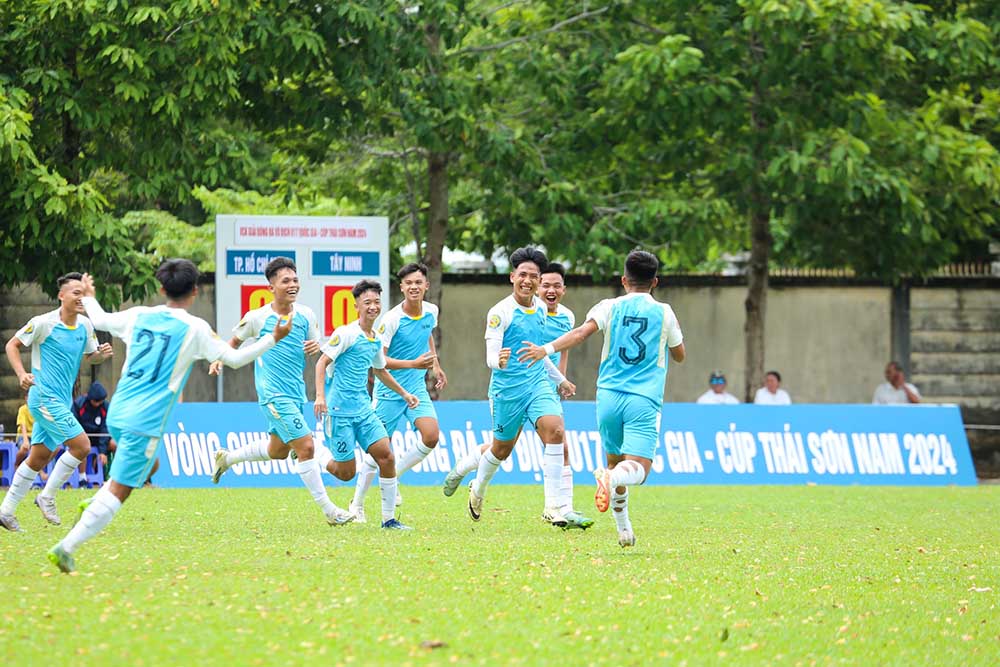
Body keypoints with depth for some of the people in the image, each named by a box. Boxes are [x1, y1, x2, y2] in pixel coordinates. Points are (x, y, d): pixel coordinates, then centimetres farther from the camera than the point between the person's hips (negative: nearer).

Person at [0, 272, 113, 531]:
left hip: (62, 400, 8)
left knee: (39, 457, 11)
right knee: (81, 445, -15)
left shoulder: (85, 325, 6)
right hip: (44, 397, -8)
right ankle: (47, 497, 0)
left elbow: (90, 355, 20)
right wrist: (22, 374, -18)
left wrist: (102, 354, -3)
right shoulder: (43, 323, -12)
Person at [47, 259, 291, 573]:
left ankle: (92, 505, 15)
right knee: (119, 491, -3)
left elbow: (100, 320, 25)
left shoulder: (138, 315, 7)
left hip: (117, 414, 7)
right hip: (145, 423, -7)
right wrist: (273, 338, 7)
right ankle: (66, 548, -10)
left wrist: (88, 297, 45)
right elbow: (235, 358, -3)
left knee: (148, 466, 31)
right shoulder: (194, 328, -7)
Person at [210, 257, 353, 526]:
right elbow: (235, 341, 12)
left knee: (278, 450, 20)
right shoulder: (257, 318, -6)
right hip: (274, 394, -7)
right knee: (305, 446, -13)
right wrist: (219, 360, -4)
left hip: (296, 392, 7)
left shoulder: (305, 315, 4)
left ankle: (226, 458, 44)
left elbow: (315, 348, 12)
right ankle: (328, 510, -8)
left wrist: (315, 347, -11)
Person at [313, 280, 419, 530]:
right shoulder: (346, 333, -11)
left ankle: (388, 519, 1)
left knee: (386, 457, -6)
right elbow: (322, 362, -13)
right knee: (346, 472, -5)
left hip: (364, 408, 7)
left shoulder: (377, 340, 12)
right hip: (339, 409, -7)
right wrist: (320, 396, -25)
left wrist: (404, 393, 29)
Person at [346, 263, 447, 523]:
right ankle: (357, 504, 16)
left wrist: (436, 365, 26)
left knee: (431, 437, -15)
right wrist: (414, 364, -29)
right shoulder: (391, 319, -19)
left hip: (416, 388, 5)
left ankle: (393, 476, 7)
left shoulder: (431, 312, 1)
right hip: (389, 391, -5)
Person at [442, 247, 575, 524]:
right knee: (502, 448, 9)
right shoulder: (500, 313, -13)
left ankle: (553, 507, -19)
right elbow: (491, 356, -20)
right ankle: (478, 489, 44)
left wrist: (560, 379, 29)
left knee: (555, 429, -20)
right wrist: (499, 361, -43)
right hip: (507, 388, -4)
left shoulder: (540, 308, 7)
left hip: (538, 383, 4)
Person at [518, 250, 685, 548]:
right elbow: (679, 355, 19)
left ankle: (624, 528, 19)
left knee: (615, 461, 20)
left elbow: (582, 331, -13)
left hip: (609, 395, 2)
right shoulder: (664, 313, 7)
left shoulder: (609, 307, 6)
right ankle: (611, 478, -46)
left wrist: (547, 349, -19)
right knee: (637, 468, -11)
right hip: (644, 401, -2)